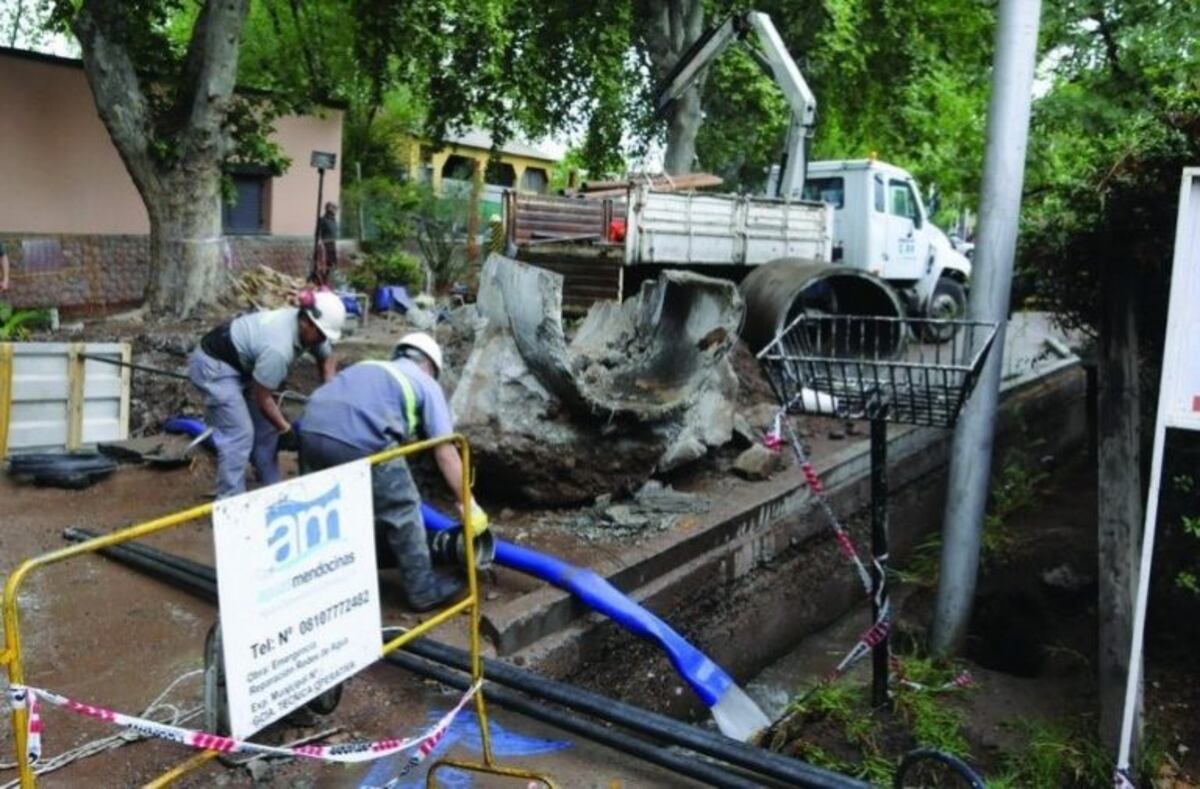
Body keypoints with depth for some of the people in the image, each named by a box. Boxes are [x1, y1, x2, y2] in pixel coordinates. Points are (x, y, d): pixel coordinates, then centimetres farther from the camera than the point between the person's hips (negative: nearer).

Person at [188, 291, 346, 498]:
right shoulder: (278, 348, -35)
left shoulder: (307, 326, -11)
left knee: (266, 427, 9)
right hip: (213, 365, -9)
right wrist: (286, 430, -11)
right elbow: (263, 398, -23)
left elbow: (327, 359, 9)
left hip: (240, 365, 9)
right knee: (239, 434, -13)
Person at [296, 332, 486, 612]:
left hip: (311, 430, 7)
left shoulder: (367, 368, 35)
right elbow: (445, 454, 13)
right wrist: (469, 506, 20)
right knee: (402, 510, 14)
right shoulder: (426, 384, 20)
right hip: (359, 439, -6)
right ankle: (422, 589, 24)